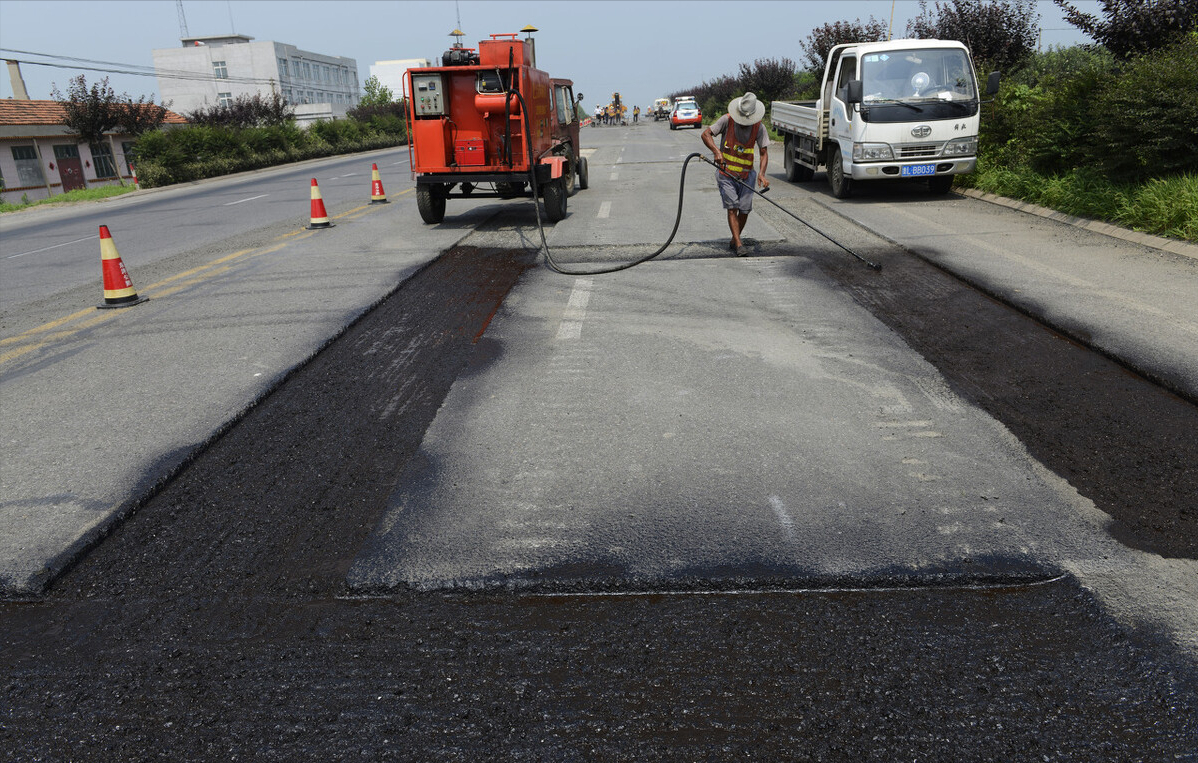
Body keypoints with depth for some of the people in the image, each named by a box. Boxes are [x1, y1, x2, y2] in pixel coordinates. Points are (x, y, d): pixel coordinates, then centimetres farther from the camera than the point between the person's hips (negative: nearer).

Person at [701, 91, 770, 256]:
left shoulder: (759, 127, -3)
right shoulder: (727, 120, -9)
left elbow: (764, 152, -1)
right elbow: (706, 133, -12)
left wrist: (761, 173, -18)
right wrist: (717, 151, -29)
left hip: (746, 176, 2)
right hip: (726, 174, -2)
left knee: (745, 209, 0)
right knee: (732, 208, -13)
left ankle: (733, 241, 20)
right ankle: (739, 244, -15)